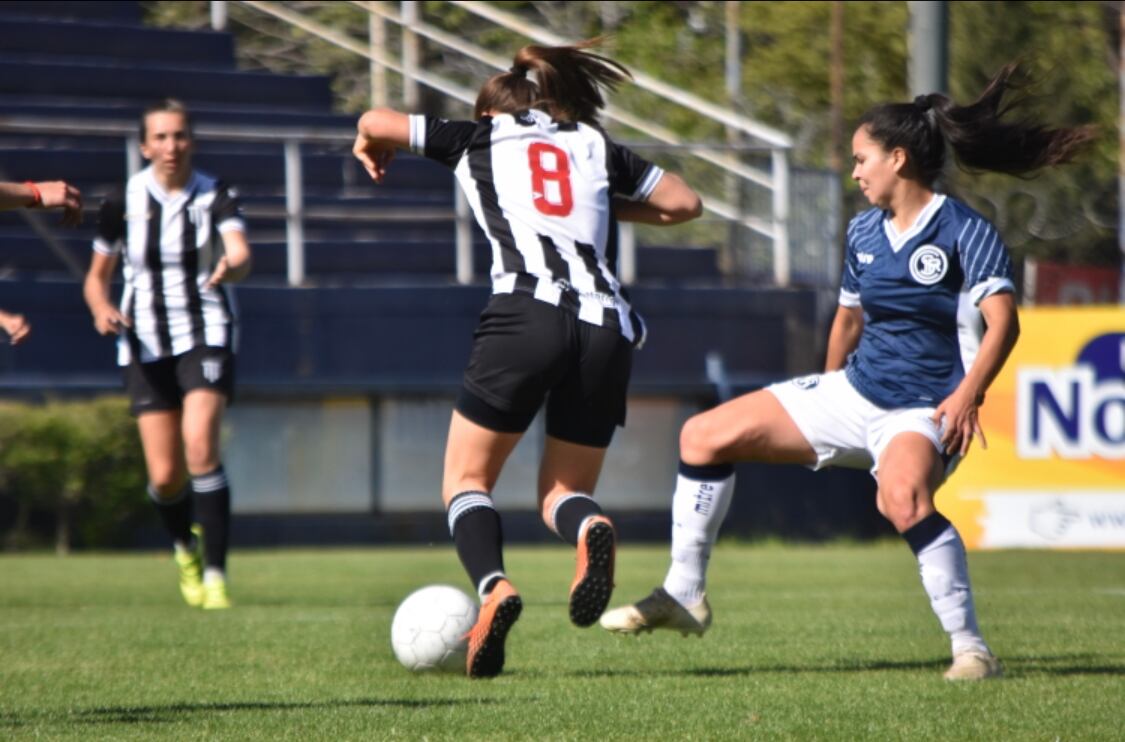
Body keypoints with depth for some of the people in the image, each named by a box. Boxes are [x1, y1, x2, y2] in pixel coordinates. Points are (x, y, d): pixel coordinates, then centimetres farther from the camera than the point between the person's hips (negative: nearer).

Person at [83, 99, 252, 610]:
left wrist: (231, 266, -48)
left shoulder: (216, 198, -5)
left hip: (207, 337, -2)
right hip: (146, 344, 2)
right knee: (165, 476, -3)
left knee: (200, 444, -25)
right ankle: (185, 545, 32)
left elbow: (241, 253, -24)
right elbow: (96, 276, 10)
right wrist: (102, 309, -12)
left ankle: (215, 574, -20)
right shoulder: (123, 204, -1)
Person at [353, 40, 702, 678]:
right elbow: (685, 202, 24)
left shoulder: (479, 139, 19)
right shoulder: (595, 145, 24)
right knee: (563, 492, 14)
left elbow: (376, 121, 27)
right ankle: (590, 528, -24)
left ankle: (494, 585, -21)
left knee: (467, 479, 10)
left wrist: (374, 153, 49)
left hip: (525, 312, -3)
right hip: (607, 325, 3)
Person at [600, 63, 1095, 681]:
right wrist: (825, 398, 29)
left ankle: (970, 648, -31)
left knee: (903, 498, -40)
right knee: (704, 437, 1)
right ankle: (683, 595, 10)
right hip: (855, 392, 8)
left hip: (923, 409, -8)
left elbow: (1002, 322, -24)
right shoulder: (864, 233, 9)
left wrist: (966, 396, -36)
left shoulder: (965, 232, -13)